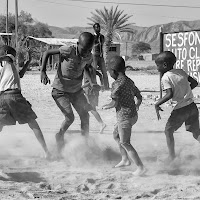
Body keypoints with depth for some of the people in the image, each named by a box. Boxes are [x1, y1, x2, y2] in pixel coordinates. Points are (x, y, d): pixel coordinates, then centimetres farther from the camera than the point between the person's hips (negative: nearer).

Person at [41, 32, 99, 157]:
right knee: (70, 117, -14)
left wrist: (92, 82, 2)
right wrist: (43, 72, -26)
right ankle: (59, 139, 11)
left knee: (85, 116, 5)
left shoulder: (89, 57, -9)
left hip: (76, 90, 6)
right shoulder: (68, 51, -27)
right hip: (61, 90, -6)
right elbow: (47, 53, -17)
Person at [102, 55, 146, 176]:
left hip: (125, 116, -10)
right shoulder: (129, 81, 7)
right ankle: (125, 159, 29)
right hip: (133, 115, 10)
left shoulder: (118, 83, -19)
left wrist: (105, 107, 2)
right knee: (116, 134, 26)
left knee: (125, 143, -4)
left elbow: (114, 103, -19)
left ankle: (141, 167, -7)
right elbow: (139, 97, 15)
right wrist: (137, 105, 37)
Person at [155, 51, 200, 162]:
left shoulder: (165, 78, -11)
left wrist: (157, 104, -15)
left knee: (168, 131, 15)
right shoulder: (181, 72, 8)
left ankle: (172, 156, 17)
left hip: (180, 109, -6)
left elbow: (170, 94, -24)